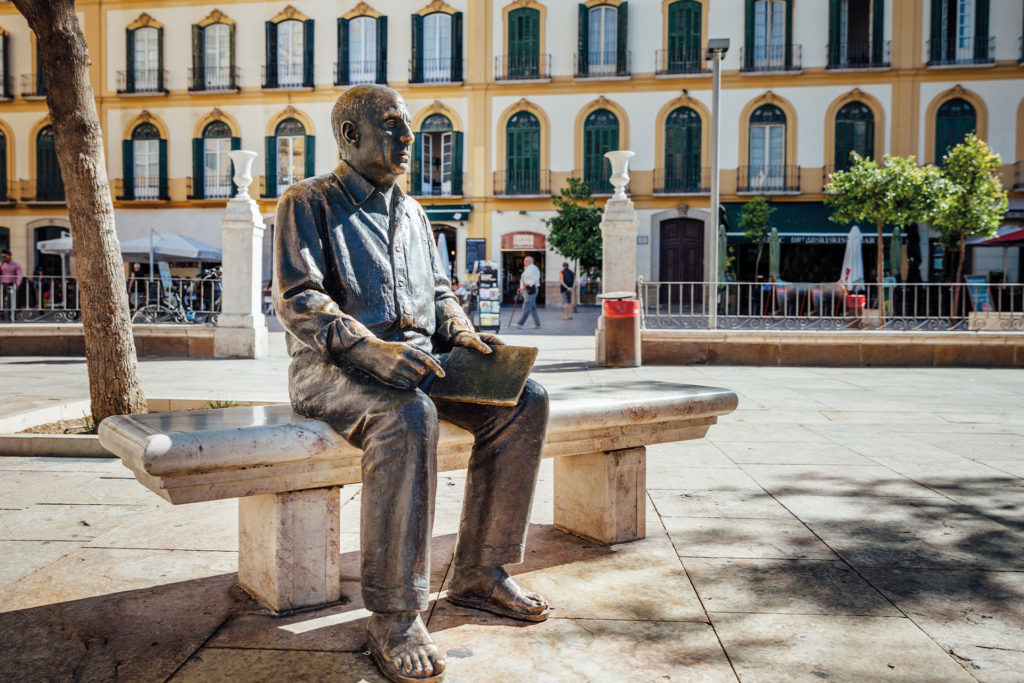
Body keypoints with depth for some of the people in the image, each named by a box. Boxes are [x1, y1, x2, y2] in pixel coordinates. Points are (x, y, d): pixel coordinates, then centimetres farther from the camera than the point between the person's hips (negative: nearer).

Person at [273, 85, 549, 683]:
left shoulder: (411, 212, 23)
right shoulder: (308, 202, 2)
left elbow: (439, 291, 25)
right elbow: (297, 300, -10)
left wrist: (460, 332, 1)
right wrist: (368, 348, -27)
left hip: (415, 360, 7)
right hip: (331, 366, -6)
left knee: (524, 401, -15)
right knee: (408, 415, -39)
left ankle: (480, 573, -6)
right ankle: (394, 617, -29)